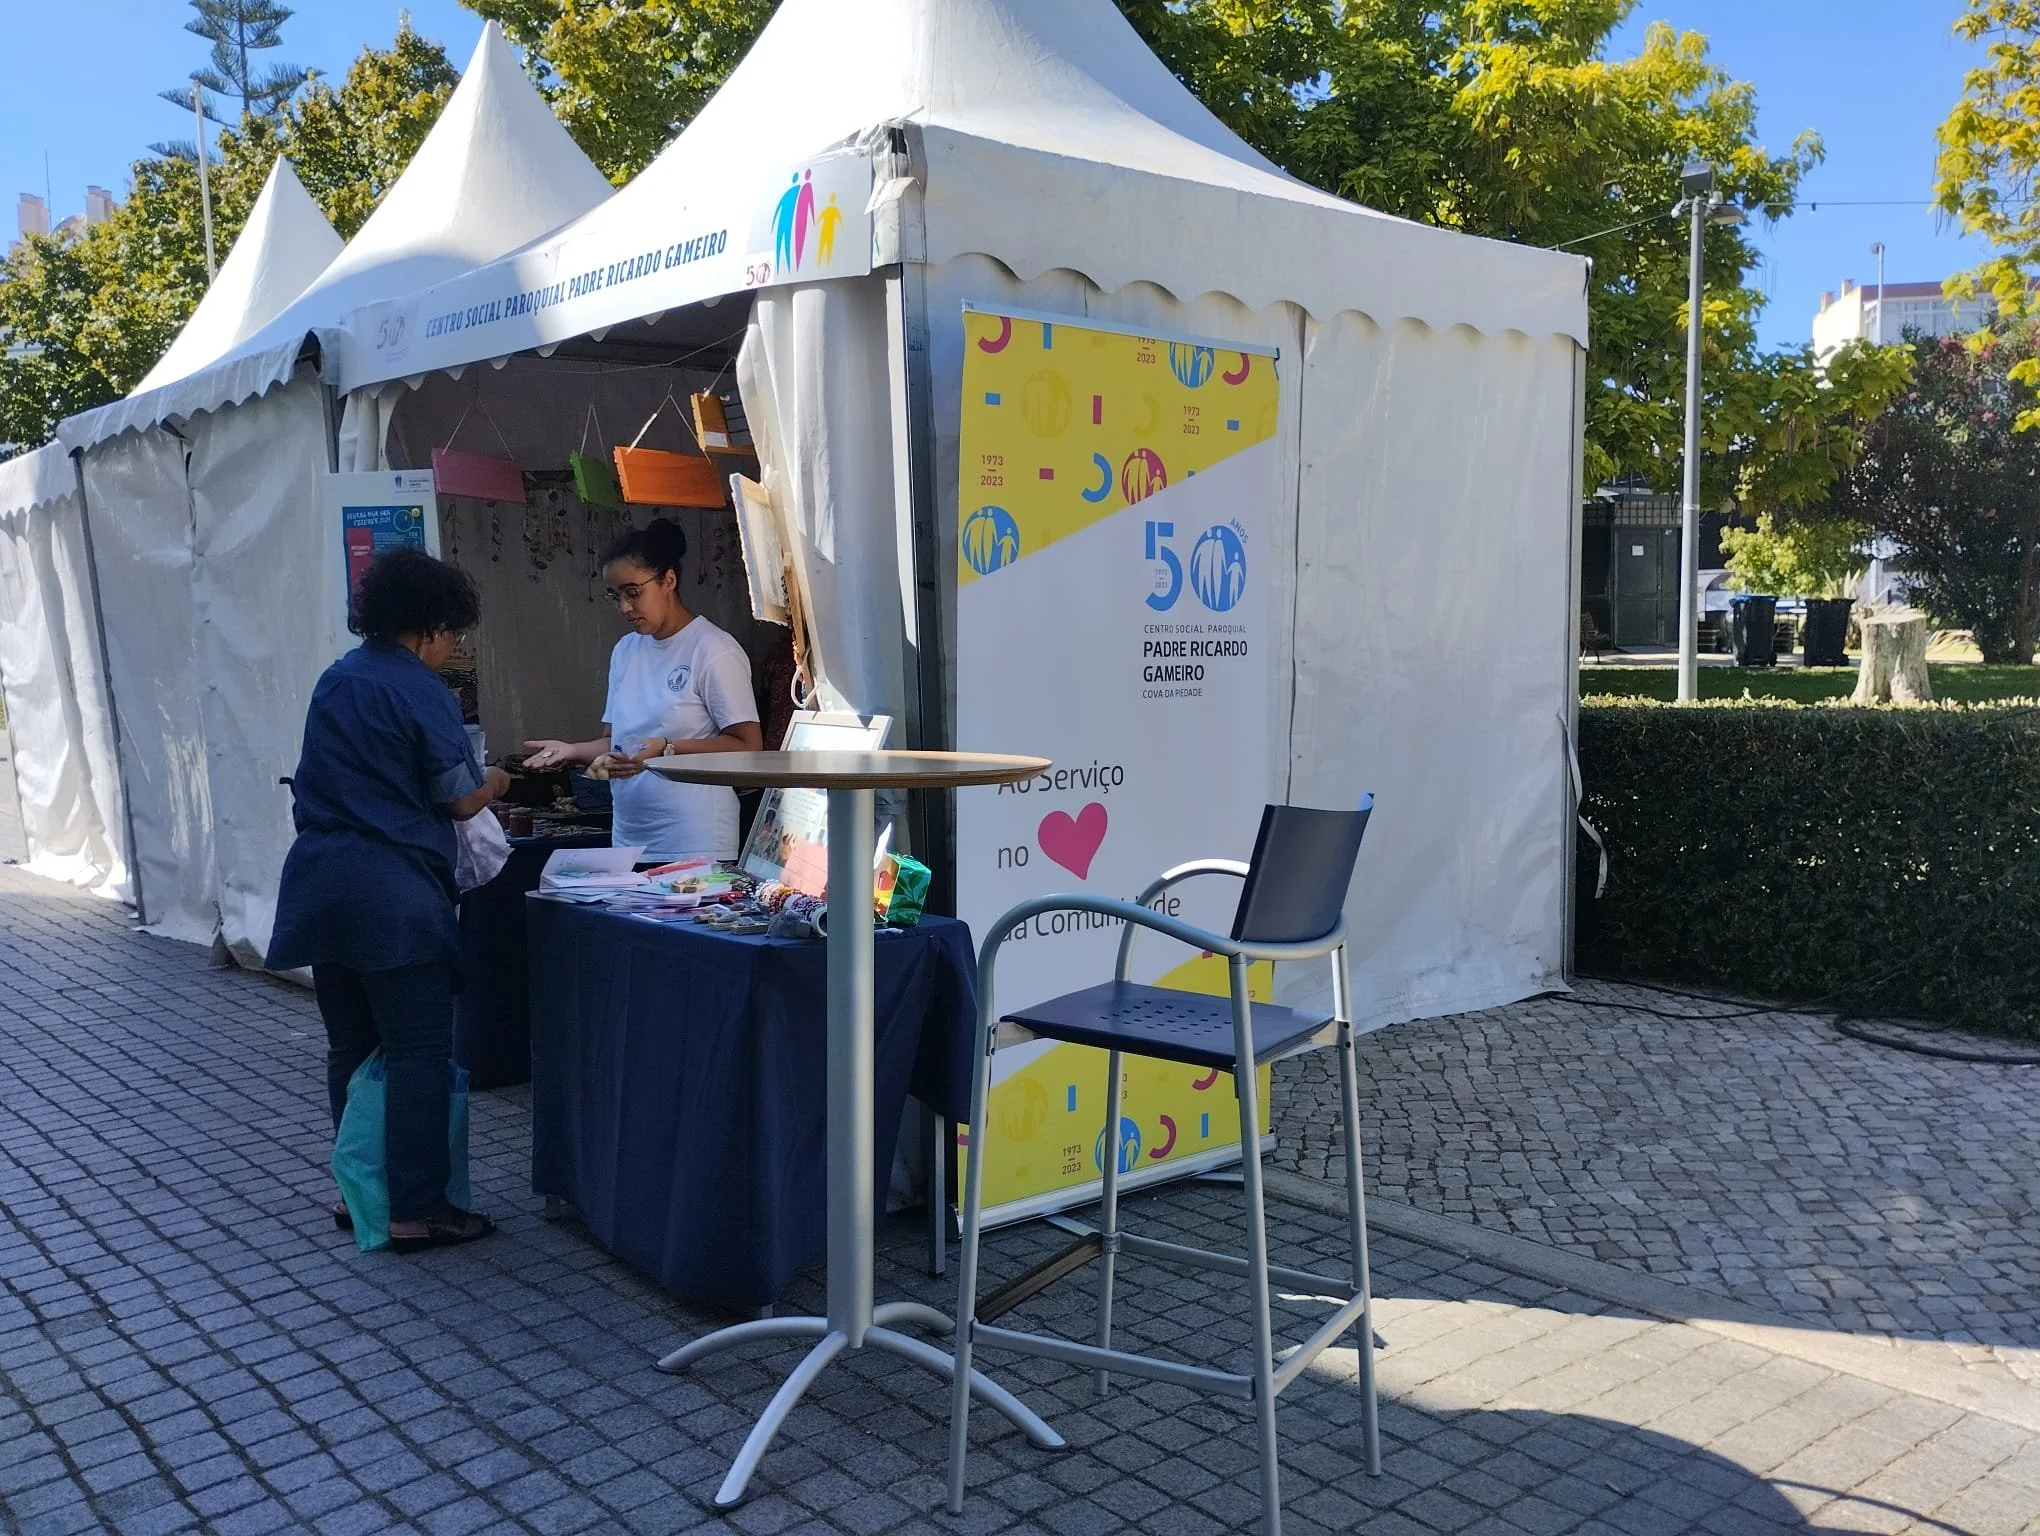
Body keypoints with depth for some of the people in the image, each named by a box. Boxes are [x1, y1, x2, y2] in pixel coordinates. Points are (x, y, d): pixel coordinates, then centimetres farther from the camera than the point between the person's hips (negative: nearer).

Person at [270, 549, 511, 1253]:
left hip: (321, 884, 8)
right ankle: (416, 1212, 0)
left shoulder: (335, 680, 13)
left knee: (351, 1049, 16)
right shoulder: (420, 691, -10)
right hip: (393, 894, -8)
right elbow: (460, 801, -5)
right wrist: (495, 782, 16)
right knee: (420, 1054, -2)